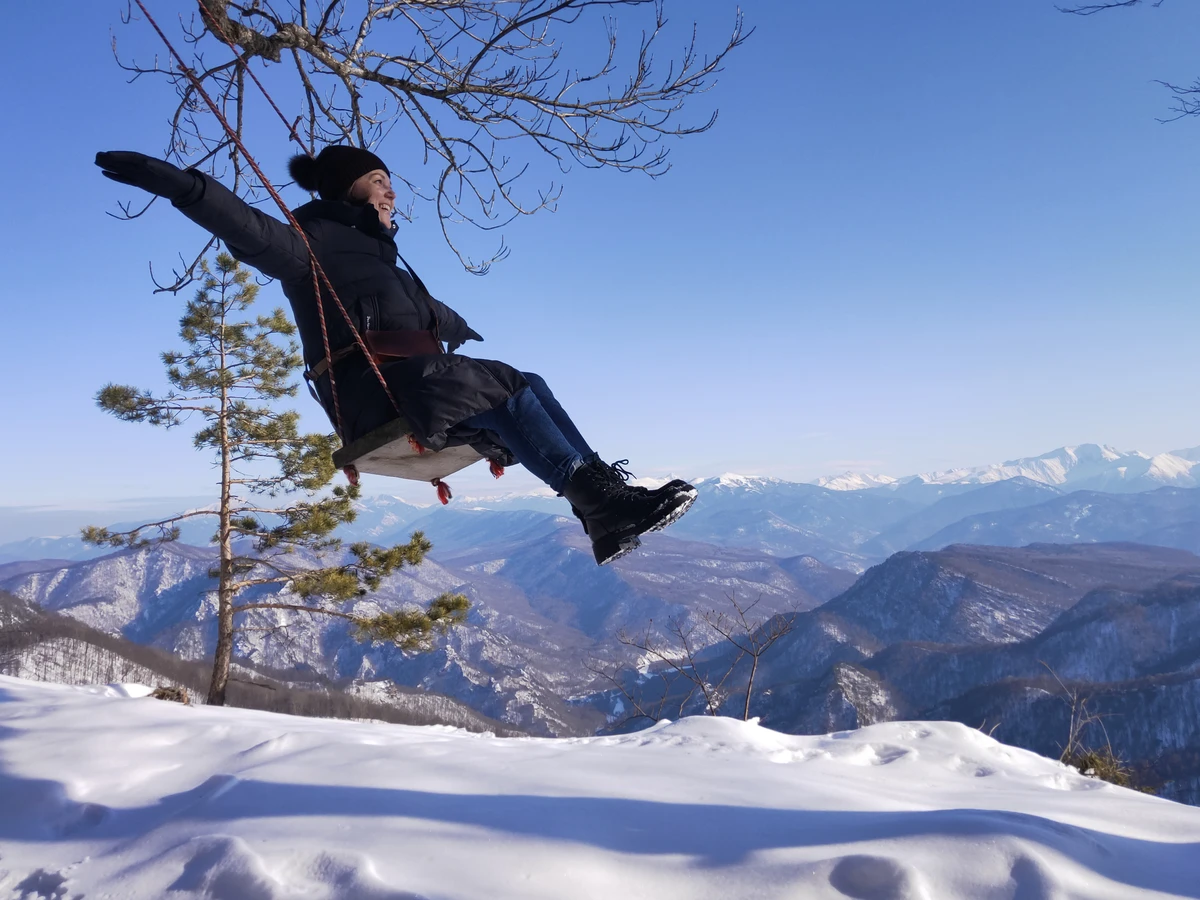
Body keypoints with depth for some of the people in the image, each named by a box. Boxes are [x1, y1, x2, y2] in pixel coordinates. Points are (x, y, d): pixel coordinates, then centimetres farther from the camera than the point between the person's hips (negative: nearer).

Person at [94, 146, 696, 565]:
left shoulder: (377, 254, 30)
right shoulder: (314, 243, 5)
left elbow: (422, 306, 47)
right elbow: (253, 232, -15)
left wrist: (457, 326, 65)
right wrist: (179, 184, -32)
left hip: (415, 385, 9)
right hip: (377, 392, -9)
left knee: (527, 387, -3)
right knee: (508, 386, -22)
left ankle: (607, 513, -14)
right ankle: (604, 498, -31)